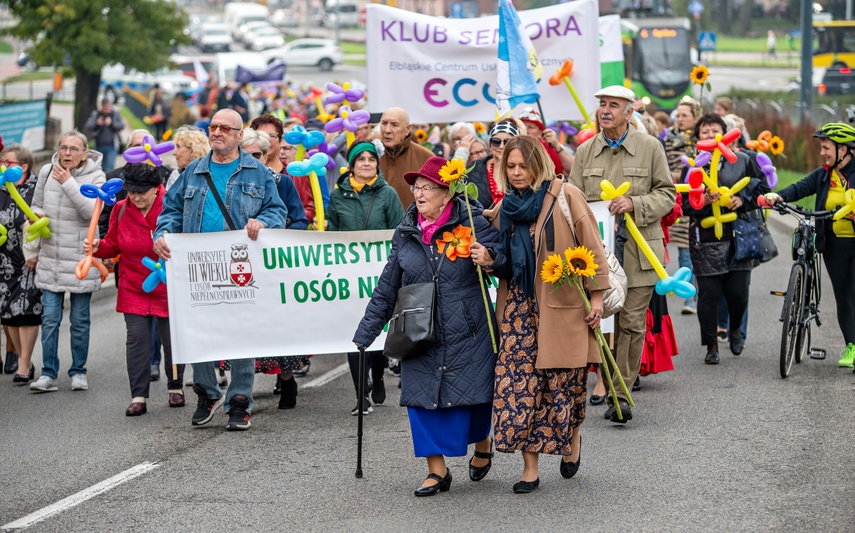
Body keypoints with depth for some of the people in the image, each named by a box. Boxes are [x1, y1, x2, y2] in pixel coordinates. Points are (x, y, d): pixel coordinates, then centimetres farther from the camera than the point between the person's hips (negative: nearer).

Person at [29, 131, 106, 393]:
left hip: (80, 259, -3)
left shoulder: (95, 176, -6)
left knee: (80, 319, 5)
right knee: (49, 318, -1)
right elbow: (37, 205, 20)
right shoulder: (46, 172, 5)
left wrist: (69, 183, -24)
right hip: (50, 257, 3)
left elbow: (92, 211, -21)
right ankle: (49, 374, 3)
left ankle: (78, 371, 17)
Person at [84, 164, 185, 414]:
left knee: (172, 338, 7)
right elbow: (114, 245, 11)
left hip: (169, 288, -3)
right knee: (137, 339, -2)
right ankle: (138, 396, 1)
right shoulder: (121, 210, 1)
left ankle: (175, 388, 27)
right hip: (133, 288, 3)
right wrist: (97, 247, -9)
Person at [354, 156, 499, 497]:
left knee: (472, 391, 3)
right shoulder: (405, 234, 8)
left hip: (466, 332, -4)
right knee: (422, 395, -1)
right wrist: (365, 333, 14)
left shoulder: (472, 225, -5)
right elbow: (386, 289, 14)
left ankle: (482, 443, 35)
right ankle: (437, 470, 7)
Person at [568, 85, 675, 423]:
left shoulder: (650, 147, 3)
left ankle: (621, 393, 1)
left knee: (632, 323, -3)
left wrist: (635, 204, -13)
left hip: (639, 252, -2)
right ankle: (609, 389, 10)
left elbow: (667, 194, 4)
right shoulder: (585, 152, 10)